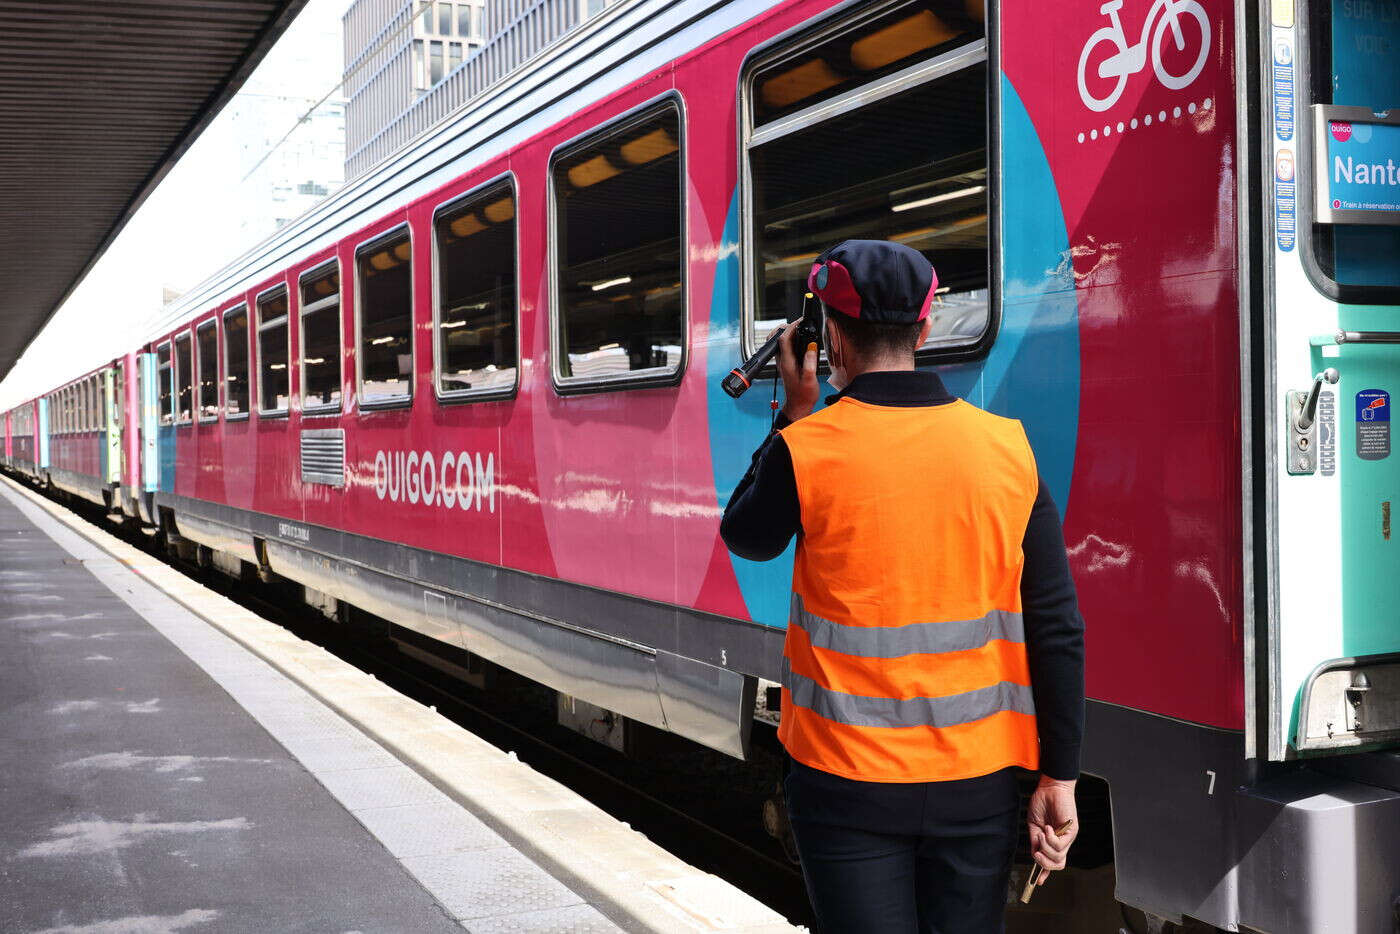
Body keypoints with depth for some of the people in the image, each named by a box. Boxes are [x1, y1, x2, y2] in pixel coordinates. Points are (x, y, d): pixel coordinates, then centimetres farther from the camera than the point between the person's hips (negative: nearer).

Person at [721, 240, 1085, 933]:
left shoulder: (806, 449, -12)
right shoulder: (1008, 448, -4)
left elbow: (746, 537, 9)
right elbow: (1058, 629, -4)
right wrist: (1059, 778, 3)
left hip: (847, 780, -2)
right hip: (978, 781, 3)